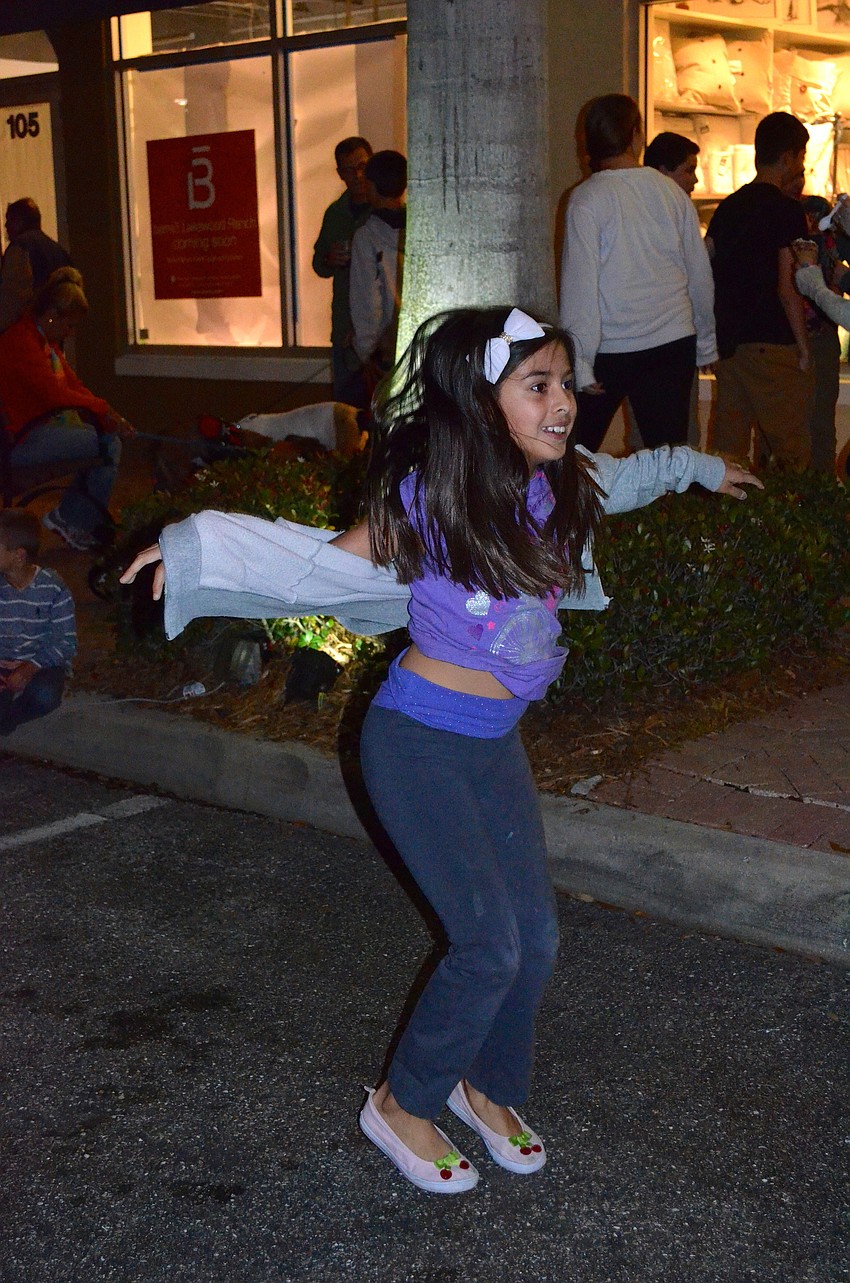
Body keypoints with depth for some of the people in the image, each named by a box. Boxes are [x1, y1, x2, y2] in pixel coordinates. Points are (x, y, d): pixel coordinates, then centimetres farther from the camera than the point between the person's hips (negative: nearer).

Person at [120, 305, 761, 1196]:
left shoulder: (560, 483, -2)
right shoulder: (427, 500, -19)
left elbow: (621, 478, 20)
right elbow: (331, 564, -11)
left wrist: (699, 468, 39)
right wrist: (201, 547, -21)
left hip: (496, 741, 6)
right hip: (420, 744, -6)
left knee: (537, 936, 9)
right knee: (490, 945, -7)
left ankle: (488, 1087, 35)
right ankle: (401, 1105, 17)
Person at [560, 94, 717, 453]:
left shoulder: (587, 198, -7)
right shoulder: (673, 194, 5)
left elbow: (579, 285, -11)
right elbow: (700, 275, 11)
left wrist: (580, 361, -8)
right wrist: (706, 344, 23)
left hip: (611, 350, -3)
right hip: (674, 343, 3)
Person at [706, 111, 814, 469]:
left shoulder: (726, 207, 12)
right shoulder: (787, 211, -9)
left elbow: (709, 276, 12)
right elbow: (787, 288, -14)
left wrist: (715, 342, 17)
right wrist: (804, 347, -7)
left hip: (727, 343, 7)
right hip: (772, 345, -7)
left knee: (728, 446, 10)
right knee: (791, 452, -2)